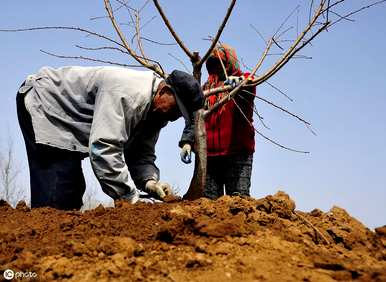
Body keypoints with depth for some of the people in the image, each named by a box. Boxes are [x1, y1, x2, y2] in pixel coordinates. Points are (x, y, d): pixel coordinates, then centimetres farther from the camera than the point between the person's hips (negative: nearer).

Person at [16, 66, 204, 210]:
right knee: (54, 195, -18)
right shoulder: (127, 92, -34)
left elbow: (141, 155, 0)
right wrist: (128, 197, -36)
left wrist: (150, 181, -22)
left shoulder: (155, 111, -2)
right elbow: (104, 146, -40)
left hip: (64, 121, 10)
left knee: (73, 189, 10)